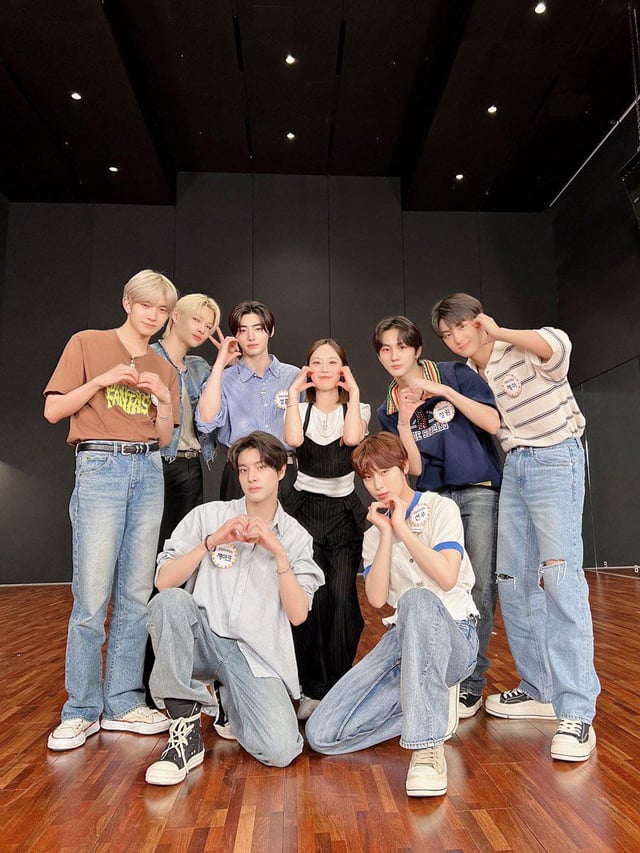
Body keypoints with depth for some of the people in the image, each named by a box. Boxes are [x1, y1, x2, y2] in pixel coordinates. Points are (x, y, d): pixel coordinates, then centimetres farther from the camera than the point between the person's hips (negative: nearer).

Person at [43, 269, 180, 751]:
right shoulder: (87, 344, 5)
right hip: (100, 467, -4)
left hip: (148, 472, 5)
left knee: (136, 594, 4)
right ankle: (82, 711, 9)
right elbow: (53, 411, 0)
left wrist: (164, 398, -2)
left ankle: (123, 704, 15)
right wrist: (102, 380, -11)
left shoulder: (163, 368, 17)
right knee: (92, 597, -6)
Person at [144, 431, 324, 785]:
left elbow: (298, 614, -4)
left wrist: (278, 552, -14)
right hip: (203, 640, 0)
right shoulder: (208, 516, 4)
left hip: (258, 656, 1)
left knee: (280, 751, -21)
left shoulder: (295, 537, 7)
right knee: (170, 601, -32)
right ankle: (186, 730, -17)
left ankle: (231, 701, 14)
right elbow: (163, 581, -4)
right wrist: (212, 542, -15)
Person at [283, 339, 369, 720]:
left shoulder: (358, 408, 7)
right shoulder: (300, 408, 9)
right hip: (304, 509, 0)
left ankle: (339, 686, 9)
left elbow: (352, 437, -18)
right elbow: (293, 439, -16)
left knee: (341, 600, -10)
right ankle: (312, 688, 8)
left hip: (345, 513, 0)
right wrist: (294, 392, -8)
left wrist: (354, 392, -9)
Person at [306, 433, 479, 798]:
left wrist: (402, 527, -11)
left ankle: (428, 746, -34)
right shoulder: (374, 533, 14)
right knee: (322, 734, -13)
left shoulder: (440, 508, 0)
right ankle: (428, 706, 3)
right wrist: (386, 533, -8)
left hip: (454, 637, -5)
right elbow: (377, 598, -3)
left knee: (417, 598, -42)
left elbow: (447, 577, -18)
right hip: (403, 638, 5)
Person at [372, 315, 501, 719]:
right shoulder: (390, 410, 8)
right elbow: (415, 467, 1)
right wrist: (404, 423, -12)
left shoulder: (455, 375, -2)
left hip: (479, 492, -2)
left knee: (480, 588, -7)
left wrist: (448, 393, -16)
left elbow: (493, 424, -10)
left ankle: (472, 683, 5)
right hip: (435, 497, 3)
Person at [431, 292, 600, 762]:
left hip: (555, 461, -8)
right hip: (513, 467, 8)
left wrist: (499, 332, -22)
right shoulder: (470, 375, 10)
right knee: (513, 579, 7)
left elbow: (558, 346, -33)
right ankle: (539, 691, 19)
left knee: (560, 577, -16)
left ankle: (576, 713, -13)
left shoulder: (522, 350, -11)